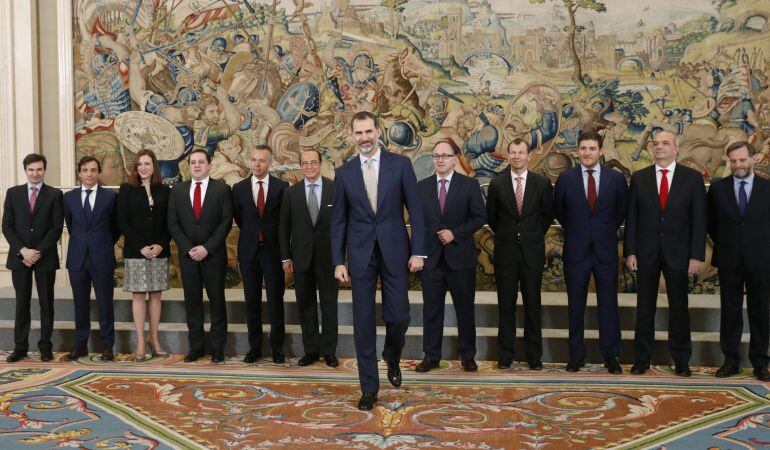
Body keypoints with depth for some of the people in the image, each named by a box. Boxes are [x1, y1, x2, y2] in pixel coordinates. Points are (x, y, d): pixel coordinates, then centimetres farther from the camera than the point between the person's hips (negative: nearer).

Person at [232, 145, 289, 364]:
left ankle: (277, 348, 10)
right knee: (252, 300, 7)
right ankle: (254, 347, 16)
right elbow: (238, 218, 13)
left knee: (276, 300, 1)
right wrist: (251, 235, 11)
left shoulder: (281, 187, -1)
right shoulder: (239, 188, 5)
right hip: (249, 251, 2)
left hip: (273, 249, -2)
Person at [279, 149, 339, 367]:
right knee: (306, 305, 8)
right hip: (302, 257, 2)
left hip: (328, 256, -2)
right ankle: (311, 350, 19)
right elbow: (284, 227, 6)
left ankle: (329, 351, 16)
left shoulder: (335, 189, -2)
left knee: (329, 305, 6)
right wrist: (285, 257, 1)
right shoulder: (291, 193, 4)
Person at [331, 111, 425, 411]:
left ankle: (392, 359, 34)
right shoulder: (344, 172, 6)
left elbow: (415, 210, 0)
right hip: (360, 254, 1)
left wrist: (418, 251, -6)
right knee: (364, 321, 2)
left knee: (398, 317, 0)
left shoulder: (400, 164, 1)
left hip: (394, 251, -1)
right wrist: (338, 261, 1)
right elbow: (338, 220, 7)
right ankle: (369, 388, 13)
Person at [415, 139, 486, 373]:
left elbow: (480, 217, -4)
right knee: (431, 309, 6)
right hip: (431, 257, 2)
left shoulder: (469, 185, -1)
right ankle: (431, 356, 16)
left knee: (465, 309, 7)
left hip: (460, 257, -2)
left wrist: (455, 233, -14)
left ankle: (467, 355, 19)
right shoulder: (422, 187, 6)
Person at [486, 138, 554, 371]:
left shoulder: (542, 183, 1)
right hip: (505, 251, 0)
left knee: (532, 305, 5)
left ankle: (534, 356, 14)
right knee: (506, 305, 5)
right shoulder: (497, 183, 2)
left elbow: (548, 215, 11)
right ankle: (505, 355, 13)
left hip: (532, 251, 0)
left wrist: (535, 236, 11)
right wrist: (505, 235, 11)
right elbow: (491, 216, 11)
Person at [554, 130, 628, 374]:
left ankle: (611, 356, 15)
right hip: (576, 250, 0)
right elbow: (558, 210, 12)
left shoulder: (616, 178, 0)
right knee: (576, 305, 6)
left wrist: (608, 231, 11)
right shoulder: (565, 178, -1)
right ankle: (576, 355, 15)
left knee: (608, 304, 4)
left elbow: (622, 210, 13)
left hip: (606, 250, 0)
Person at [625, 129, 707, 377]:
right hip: (646, 253, 1)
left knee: (679, 308, 7)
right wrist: (630, 252, -4)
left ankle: (681, 361, 18)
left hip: (678, 253, -1)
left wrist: (696, 256, -8)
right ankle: (642, 359, 15)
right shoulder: (639, 178, 4)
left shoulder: (692, 178, 1)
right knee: (645, 307, 6)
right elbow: (631, 218, 3)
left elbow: (699, 219, -2)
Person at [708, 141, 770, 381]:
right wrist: (723, 244, 9)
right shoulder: (718, 188, 2)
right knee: (730, 312, 6)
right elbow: (711, 222, 11)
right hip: (729, 261, 1)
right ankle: (731, 361, 15)